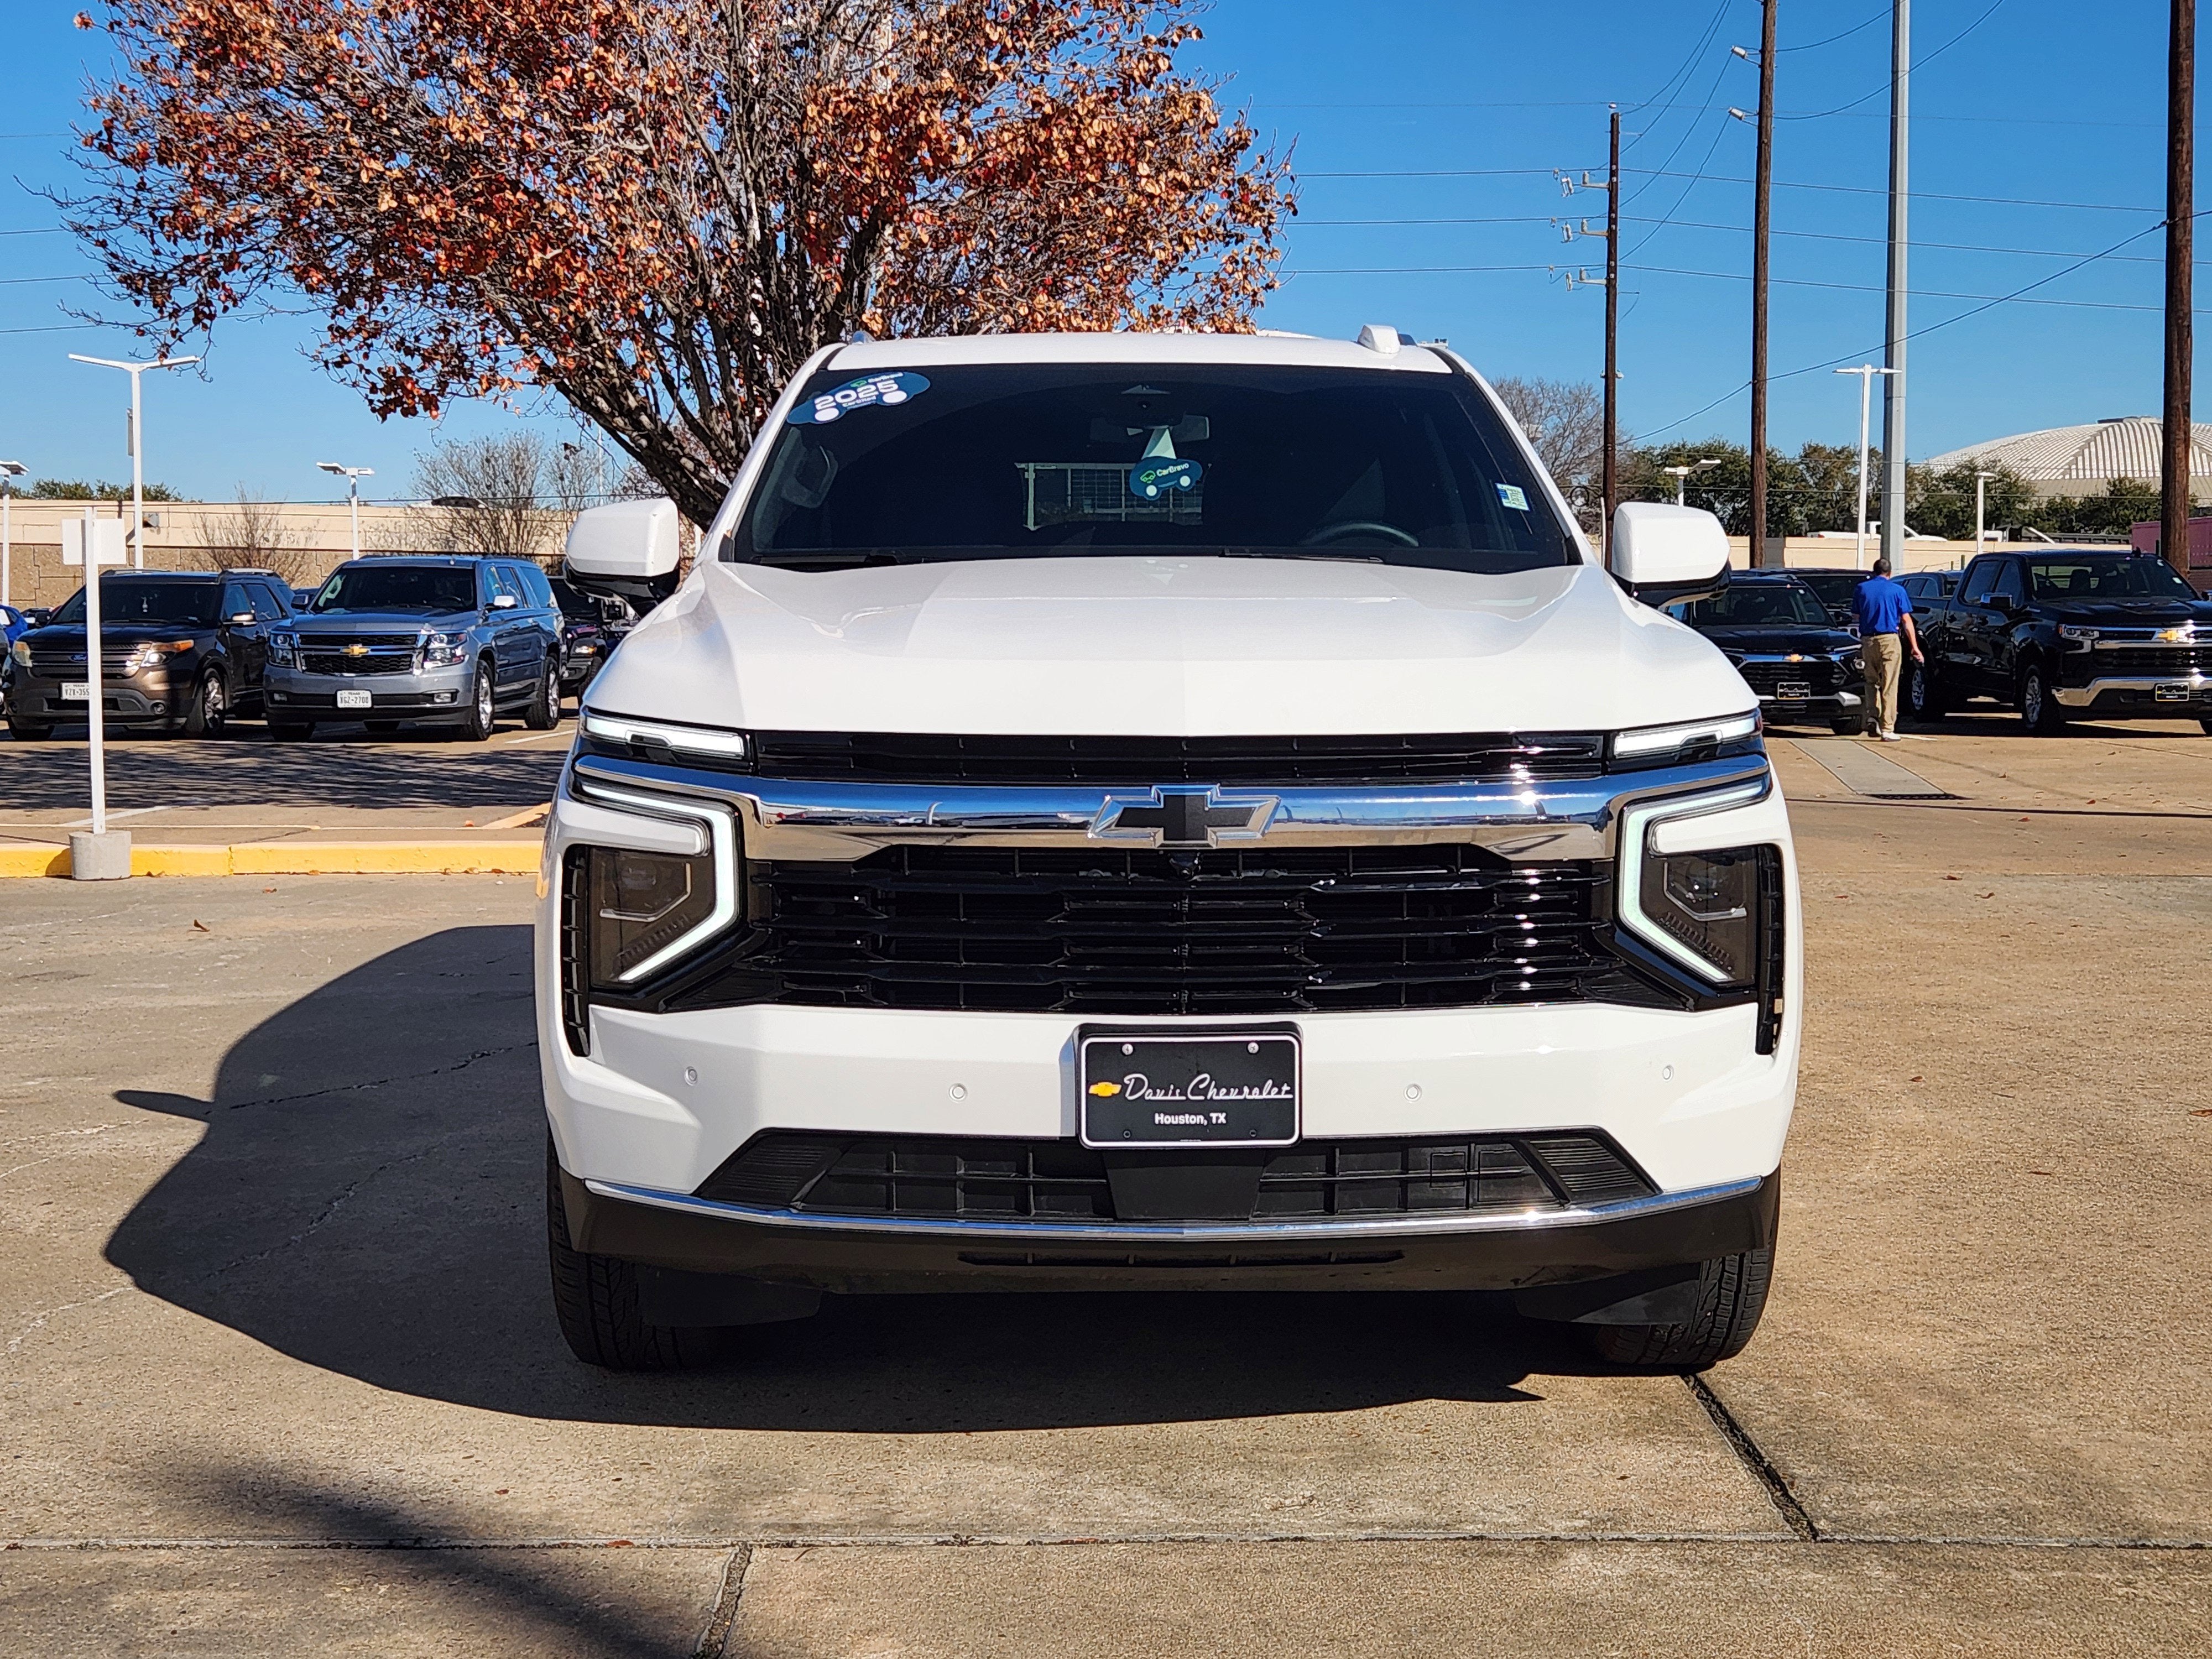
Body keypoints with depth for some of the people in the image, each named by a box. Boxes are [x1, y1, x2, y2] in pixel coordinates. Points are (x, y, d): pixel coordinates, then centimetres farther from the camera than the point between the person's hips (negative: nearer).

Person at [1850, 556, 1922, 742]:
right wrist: (1915, 646, 1)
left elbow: (1855, 616, 14)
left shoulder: (1862, 588, 7)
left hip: (1868, 641, 2)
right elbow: (1906, 620, -1)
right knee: (1889, 685, -1)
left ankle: (1871, 716, 0)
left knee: (1871, 681, 19)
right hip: (1889, 639, -2)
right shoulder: (1897, 590, 1)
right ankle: (1887, 729, -3)